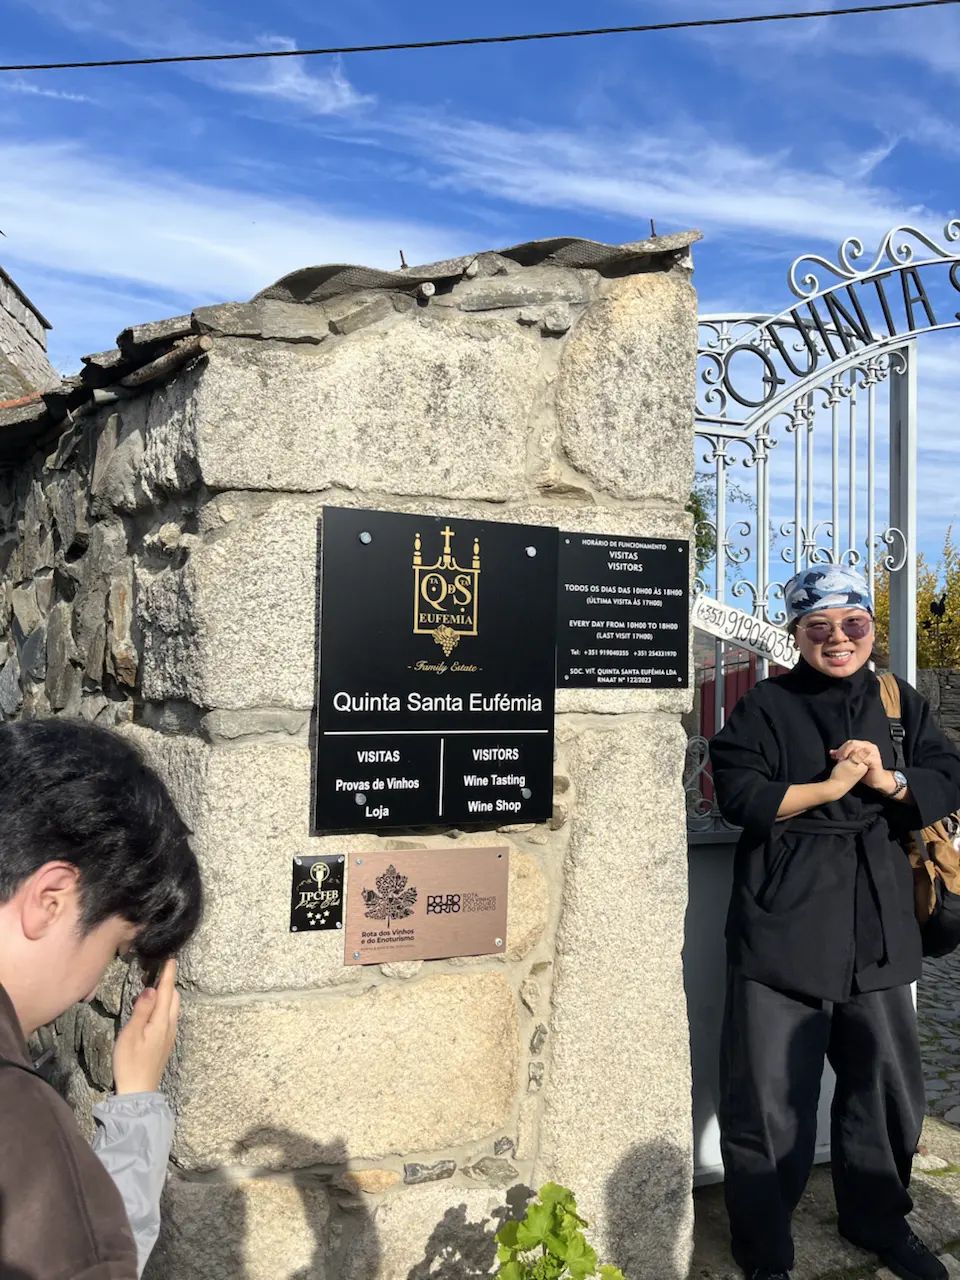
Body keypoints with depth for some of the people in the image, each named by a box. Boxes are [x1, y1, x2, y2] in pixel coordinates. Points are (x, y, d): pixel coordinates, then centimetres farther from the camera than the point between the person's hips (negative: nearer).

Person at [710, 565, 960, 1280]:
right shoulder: (767, 707, -3)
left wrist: (890, 781, -11)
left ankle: (879, 1220, 41)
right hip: (784, 923, -4)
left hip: (878, 927, 5)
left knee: (888, 1081, 16)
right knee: (771, 1096, 0)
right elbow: (739, 795, -11)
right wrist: (833, 786, -14)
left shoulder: (902, 705, 11)